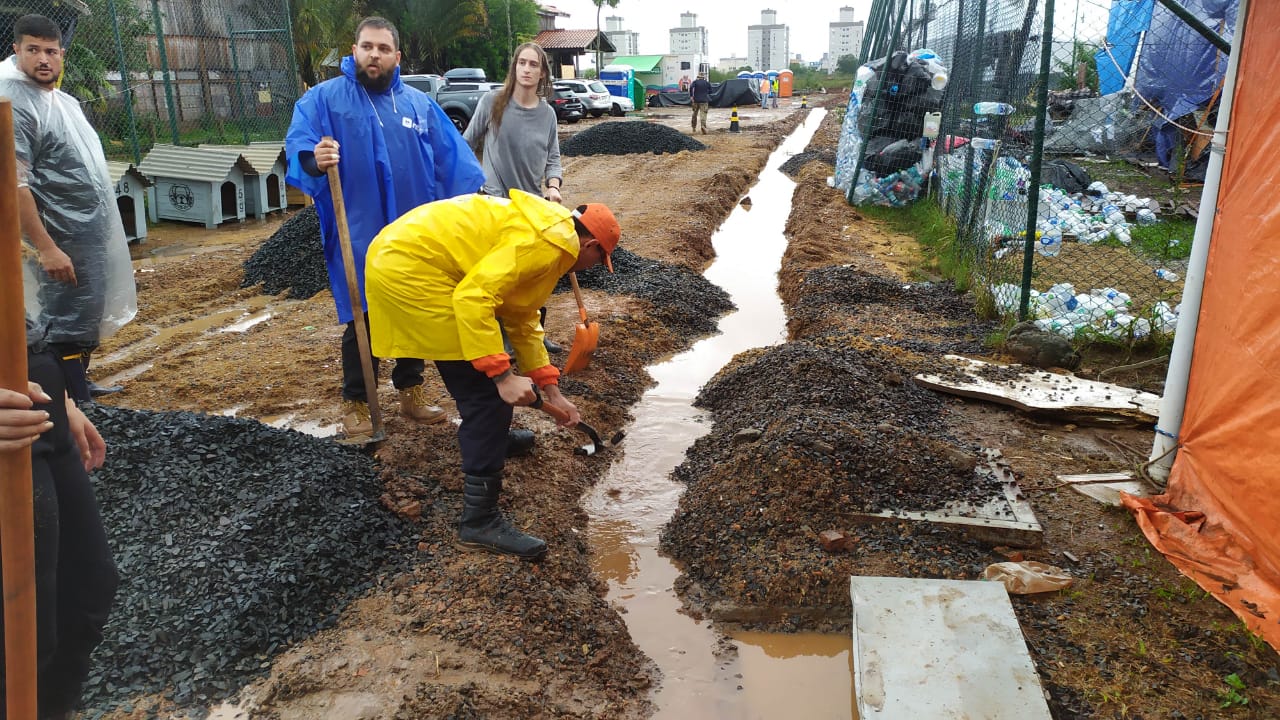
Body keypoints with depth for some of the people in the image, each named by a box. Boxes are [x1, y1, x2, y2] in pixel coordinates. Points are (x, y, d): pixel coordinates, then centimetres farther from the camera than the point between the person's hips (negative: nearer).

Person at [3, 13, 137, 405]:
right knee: (67, 323, -3)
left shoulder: (64, 100, 12)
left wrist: (106, 231, 19)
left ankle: (80, 385, 33)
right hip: (64, 238, -9)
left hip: (93, 232, 9)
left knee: (89, 314, 19)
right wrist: (46, 247, -26)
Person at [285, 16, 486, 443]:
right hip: (358, 236, -4)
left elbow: (453, 158, 8)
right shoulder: (324, 98, -1)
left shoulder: (419, 104, 10)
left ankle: (411, 391, 30)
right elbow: (297, 144, -12)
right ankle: (356, 403, 17)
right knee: (361, 320, 2)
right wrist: (314, 160, -35)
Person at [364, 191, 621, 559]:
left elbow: (522, 321, 25)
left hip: (399, 253, 11)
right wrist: (502, 376, -21)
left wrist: (551, 389, 24)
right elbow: (474, 297, -23)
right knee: (487, 391, -8)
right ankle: (480, 522, -3)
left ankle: (489, 436, 49)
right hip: (409, 270, -11)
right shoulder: (550, 241, -12)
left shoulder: (543, 233, 20)